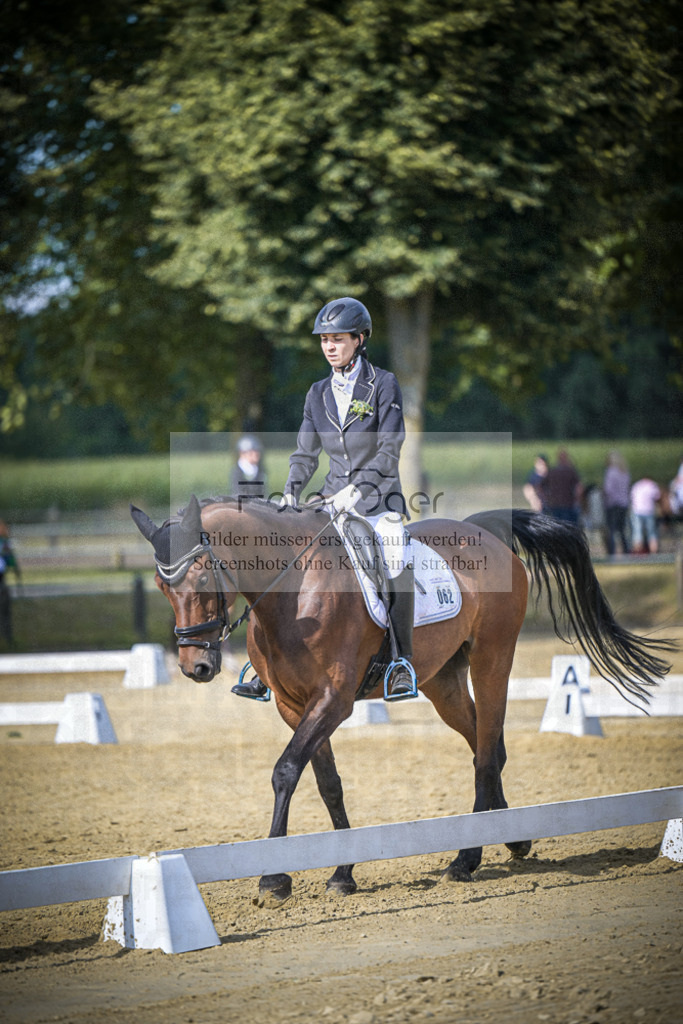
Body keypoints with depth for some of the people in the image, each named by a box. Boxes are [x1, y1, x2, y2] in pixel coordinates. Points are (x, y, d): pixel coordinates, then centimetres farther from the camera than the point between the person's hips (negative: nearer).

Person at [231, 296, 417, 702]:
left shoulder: (384, 385, -5)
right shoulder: (319, 394, 10)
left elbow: (390, 450, -11)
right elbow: (306, 453, 11)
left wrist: (357, 489, -22)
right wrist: (291, 494, -6)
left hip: (379, 496, -4)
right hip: (334, 500, 4)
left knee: (398, 575, -19)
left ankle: (402, 666, -6)